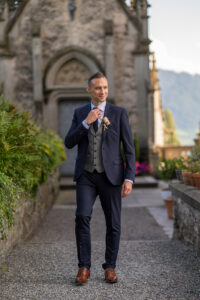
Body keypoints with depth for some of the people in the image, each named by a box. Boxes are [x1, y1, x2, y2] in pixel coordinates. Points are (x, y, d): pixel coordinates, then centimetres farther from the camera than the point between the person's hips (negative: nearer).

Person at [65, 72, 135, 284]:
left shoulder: (119, 113, 2)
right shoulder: (80, 113, 9)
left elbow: (129, 149, 0)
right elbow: (69, 143, 0)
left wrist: (129, 179, -9)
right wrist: (86, 122, -13)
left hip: (111, 176, -1)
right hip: (86, 176, 1)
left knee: (113, 223, 2)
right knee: (82, 217, -15)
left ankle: (110, 268, 17)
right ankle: (84, 267, -3)